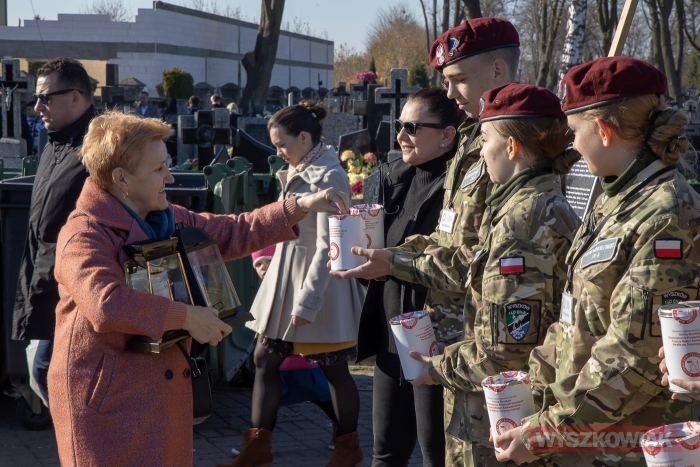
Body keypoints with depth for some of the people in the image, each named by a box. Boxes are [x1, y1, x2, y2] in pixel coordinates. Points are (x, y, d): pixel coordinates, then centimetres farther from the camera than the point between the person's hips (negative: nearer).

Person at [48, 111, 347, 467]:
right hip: (104, 397, -8)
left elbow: (234, 233, 17)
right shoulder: (83, 235, -16)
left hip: (165, 392, 8)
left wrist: (302, 206, 7)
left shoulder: (170, 220, 12)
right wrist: (186, 317, -26)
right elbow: (107, 304, -32)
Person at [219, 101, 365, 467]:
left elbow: (327, 246, -20)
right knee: (264, 358, 7)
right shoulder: (296, 173, 10)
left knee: (334, 368, 4)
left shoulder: (327, 178, -17)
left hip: (318, 285, -9)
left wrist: (307, 301, -21)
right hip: (285, 277, 9)